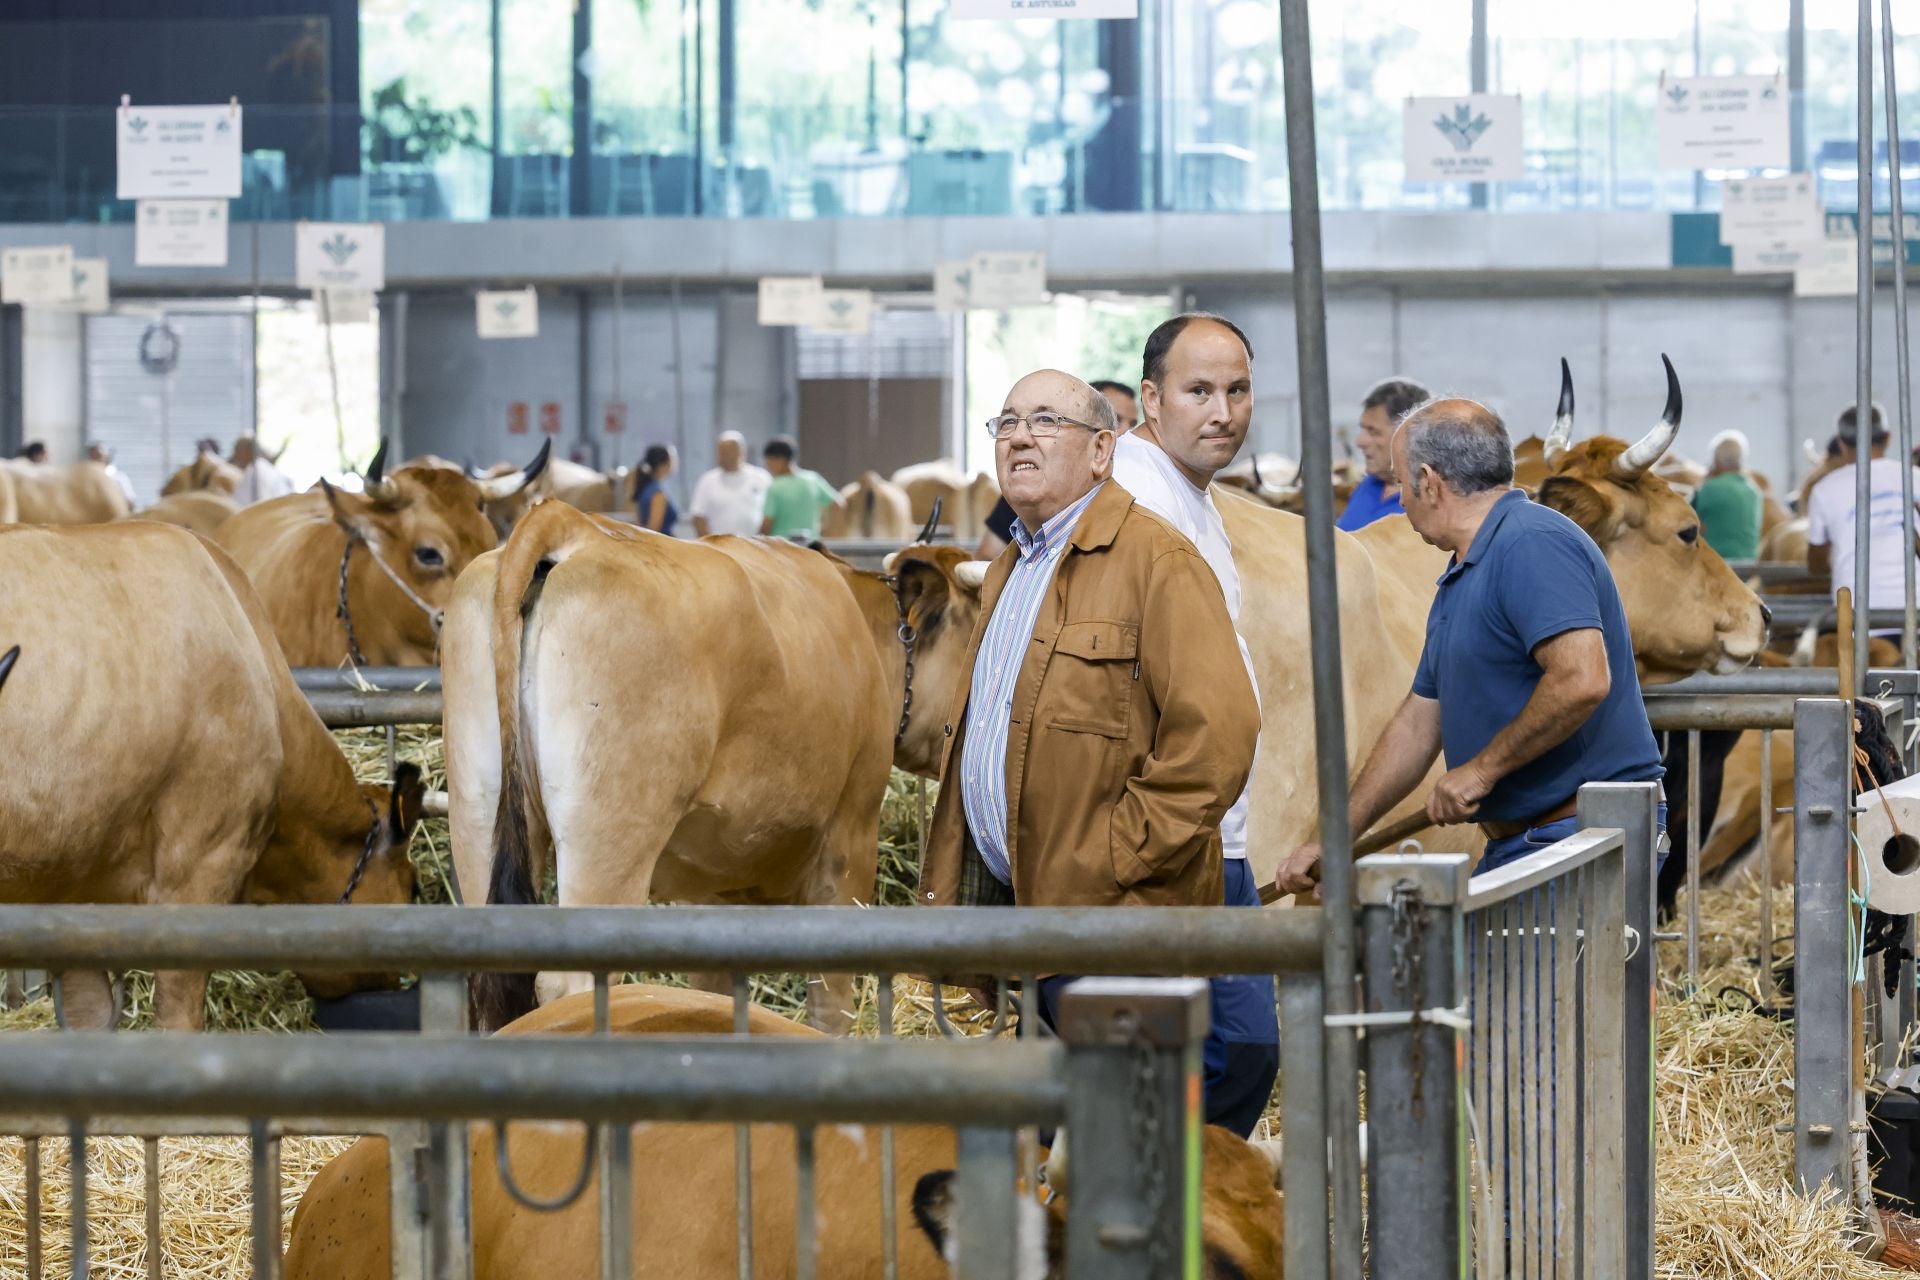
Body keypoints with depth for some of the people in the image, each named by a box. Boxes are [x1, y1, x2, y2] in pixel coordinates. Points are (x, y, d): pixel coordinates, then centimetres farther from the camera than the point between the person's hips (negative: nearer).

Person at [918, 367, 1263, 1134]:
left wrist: (1107, 869, -19)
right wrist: (945, 890, 17)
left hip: (1109, 923, -8)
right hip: (1007, 901, 9)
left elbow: (1216, 738, -19)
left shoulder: (1156, 561, -10)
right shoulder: (1008, 573, 20)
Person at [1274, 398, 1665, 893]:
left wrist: (1481, 768, -18)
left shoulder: (1534, 545, -15)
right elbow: (1417, 724, 25)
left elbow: (1582, 680, -27)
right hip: (1514, 846, 10)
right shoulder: (1461, 580, 19)